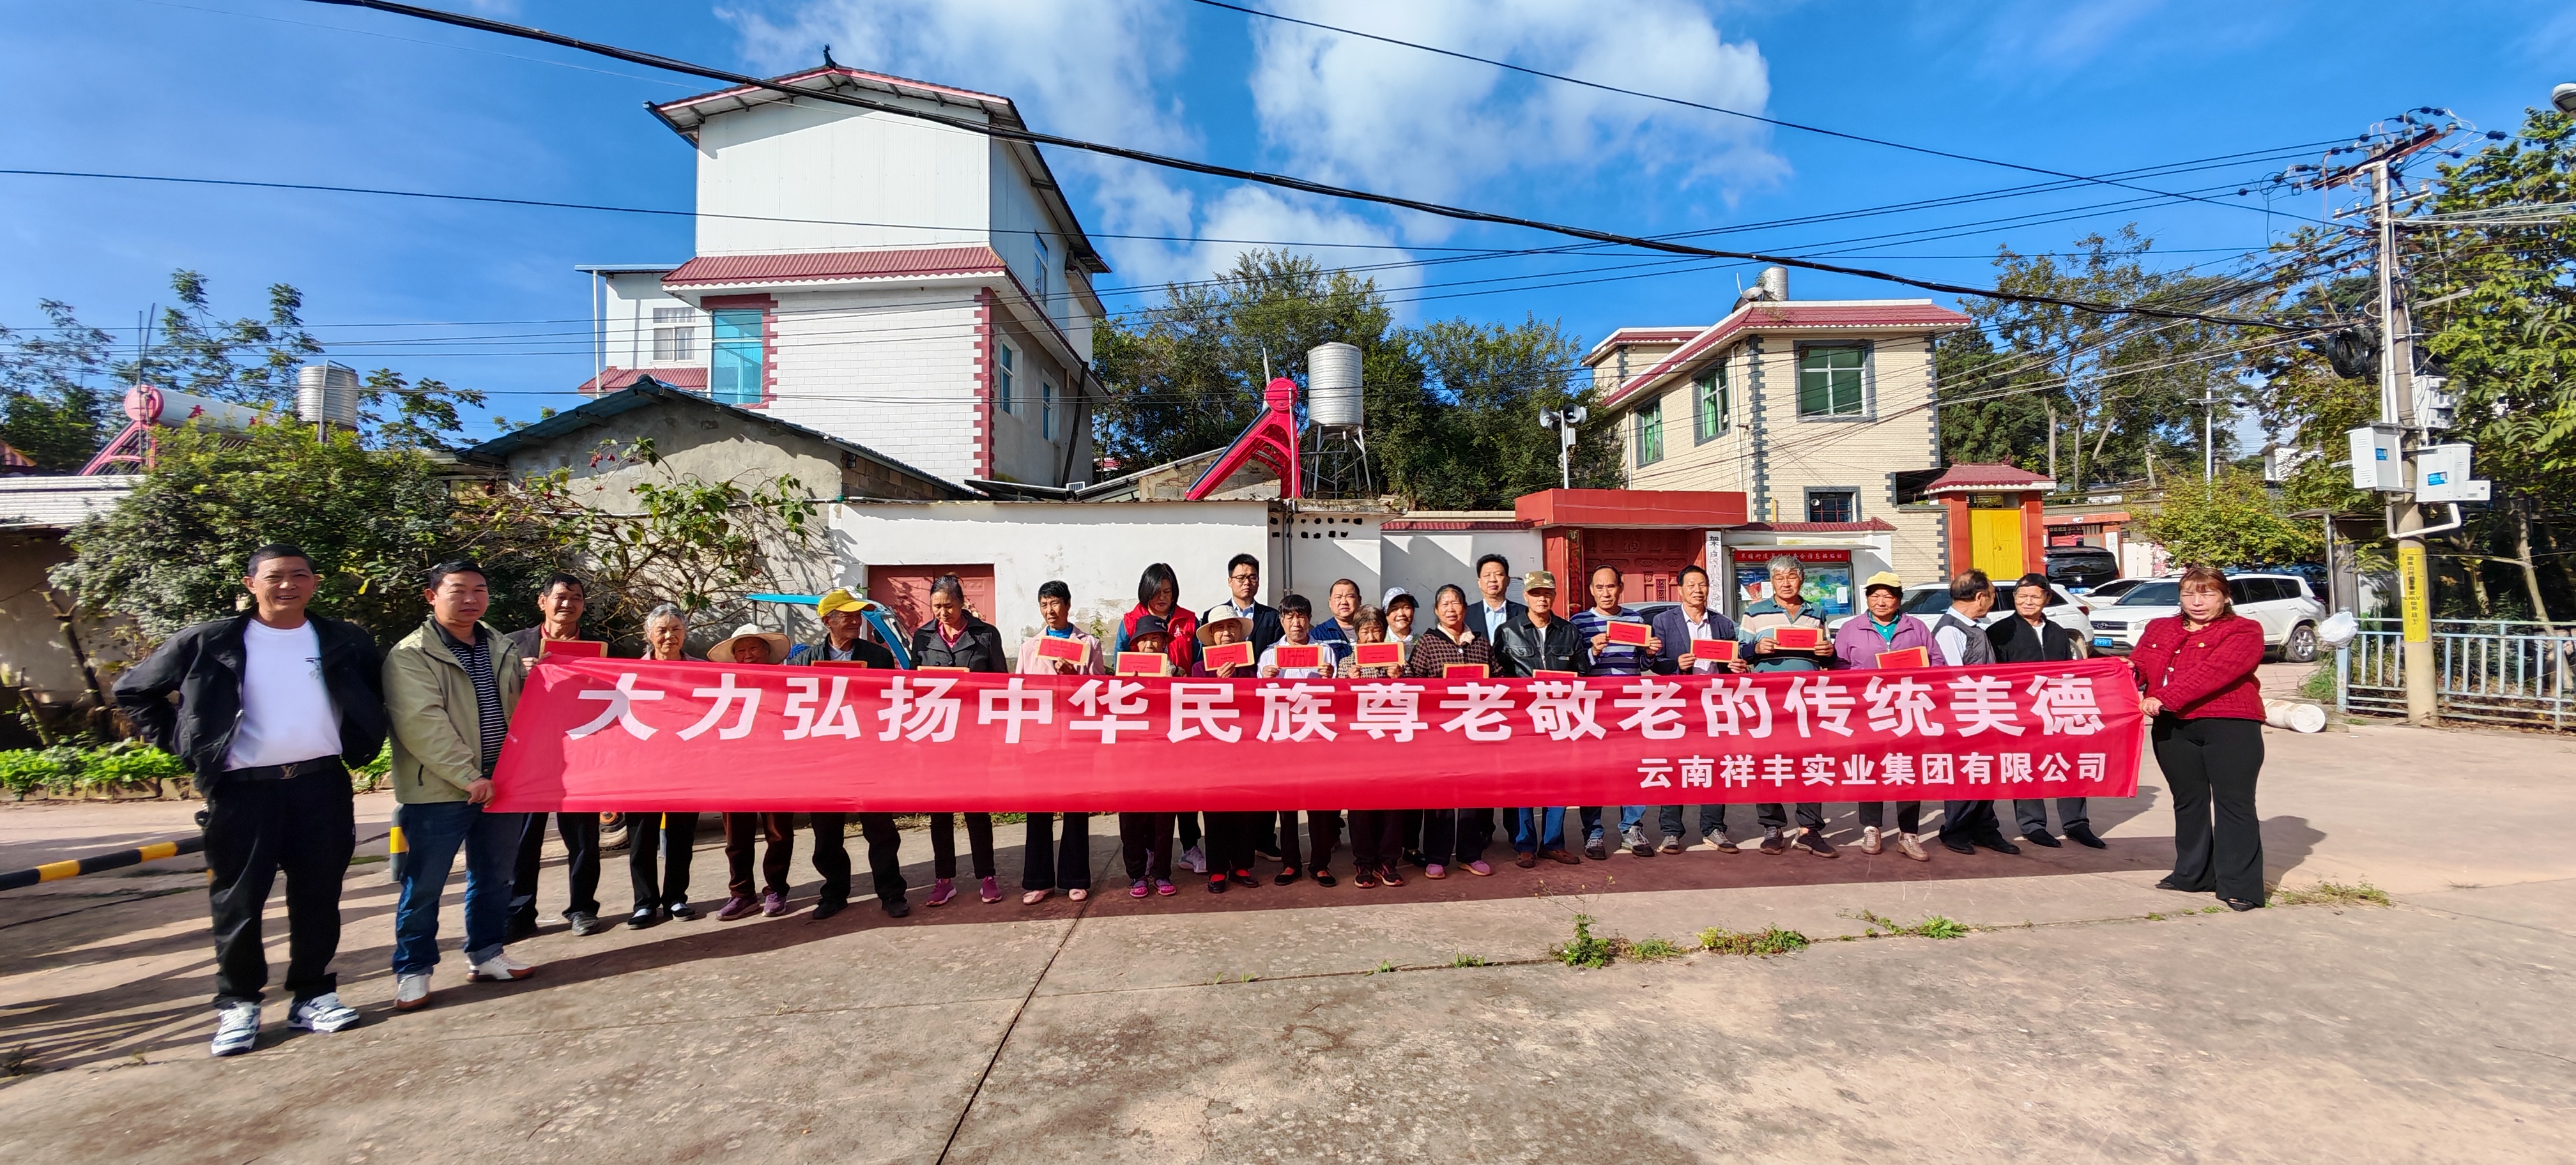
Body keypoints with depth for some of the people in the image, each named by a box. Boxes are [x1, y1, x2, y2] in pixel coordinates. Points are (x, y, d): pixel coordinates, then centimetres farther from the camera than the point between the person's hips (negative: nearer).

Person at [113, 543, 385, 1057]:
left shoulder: (345, 642, 5)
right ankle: (237, 1004, 20)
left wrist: (361, 747, 7)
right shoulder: (209, 642, 0)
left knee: (318, 898, 7)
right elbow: (133, 690, 10)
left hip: (322, 786, 1)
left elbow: (376, 701, 19)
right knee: (238, 900, 5)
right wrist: (183, 745, 1)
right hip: (244, 789, -1)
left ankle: (313, 995, 18)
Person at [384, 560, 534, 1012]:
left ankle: (485, 954, 28)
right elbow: (421, 723, -17)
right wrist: (467, 776, -20)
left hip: (500, 783, 6)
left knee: (494, 878, 15)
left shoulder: (503, 648, 12)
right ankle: (412, 971, 17)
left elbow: (522, 705, 22)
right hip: (438, 789, -5)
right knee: (424, 885, 3)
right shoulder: (410, 655, -7)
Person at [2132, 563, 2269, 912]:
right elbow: (2139, 665, 13)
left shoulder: (2244, 631, -2)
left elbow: (2212, 672, -17)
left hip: (2229, 725, -5)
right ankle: (2192, 875, 23)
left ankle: (2240, 885, 1)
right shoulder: (2159, 629, 17)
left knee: (2234, 803, -4)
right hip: (2173, 727, 5)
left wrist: (2165, 698, -26)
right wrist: (2128, 668, -13)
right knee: (2188, 801, 13)